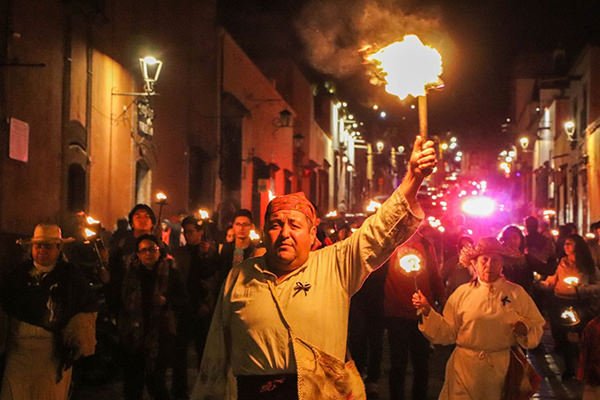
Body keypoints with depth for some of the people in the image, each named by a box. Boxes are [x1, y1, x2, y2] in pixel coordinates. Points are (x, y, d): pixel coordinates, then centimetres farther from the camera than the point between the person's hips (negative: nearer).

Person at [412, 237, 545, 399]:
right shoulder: (462, 293, 4)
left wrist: (525, 329, -15)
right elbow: (447, 332, 4)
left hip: (502, 371, 0)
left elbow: (537, 326, 6)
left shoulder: (516, 293, 4)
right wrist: (427, 312, -8)